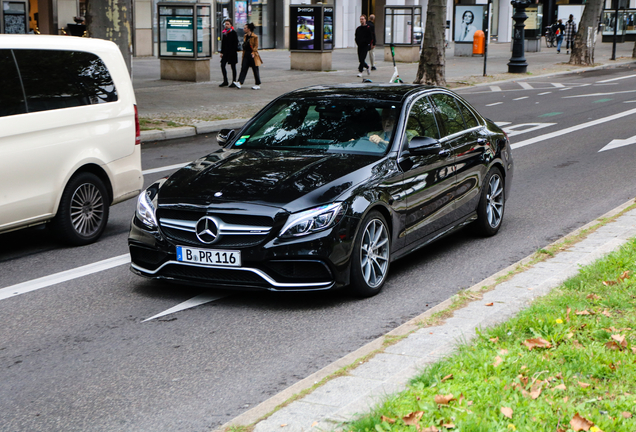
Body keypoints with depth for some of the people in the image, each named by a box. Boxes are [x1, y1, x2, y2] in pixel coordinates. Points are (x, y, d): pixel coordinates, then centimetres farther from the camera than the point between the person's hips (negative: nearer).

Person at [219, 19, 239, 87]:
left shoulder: (233, 33, -6)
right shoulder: (224, 33, 11)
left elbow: (235, 44, -9)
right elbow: (222, 43, 15)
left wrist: (233, 52, -16)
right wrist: (221, 52, 10)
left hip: (232, 53, -6)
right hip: (225, 53, 6)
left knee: (233, 67, 2)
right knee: (222, 65, -1)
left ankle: (234, 82, 9)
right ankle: (225, 81, 7)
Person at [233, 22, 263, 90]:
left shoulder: (255, 37, -9)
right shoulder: (245, 36, 12)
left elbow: (256, 47, -10)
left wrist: (253, 53, -19)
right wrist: (243, 56, 15)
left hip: (252, 56, -7)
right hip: (246, 55, 7)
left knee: (255, 70, 2)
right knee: (243, 69, -4)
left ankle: (258, 85, 9)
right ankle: (239, 82, -13)